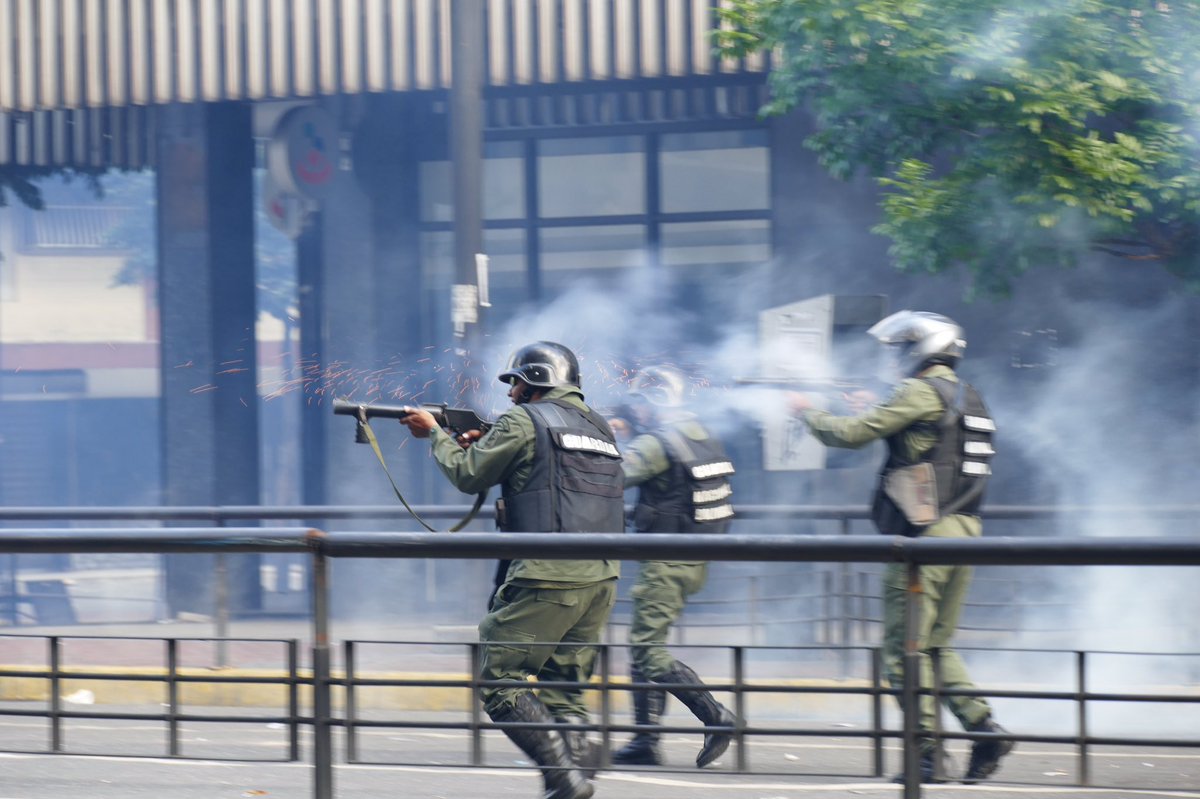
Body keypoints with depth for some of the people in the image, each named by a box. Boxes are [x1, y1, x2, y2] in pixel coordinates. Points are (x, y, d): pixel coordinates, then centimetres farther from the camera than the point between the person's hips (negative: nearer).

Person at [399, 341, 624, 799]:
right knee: (565, 691, 13)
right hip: (601, 579, 7)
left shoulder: (524, 421, -2)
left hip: (549, 579, -7)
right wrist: (484, 446, 27)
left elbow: (468, 475, 6)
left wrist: (435, 433, 22)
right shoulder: (596, 426, 21)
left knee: (501, 683, -1)